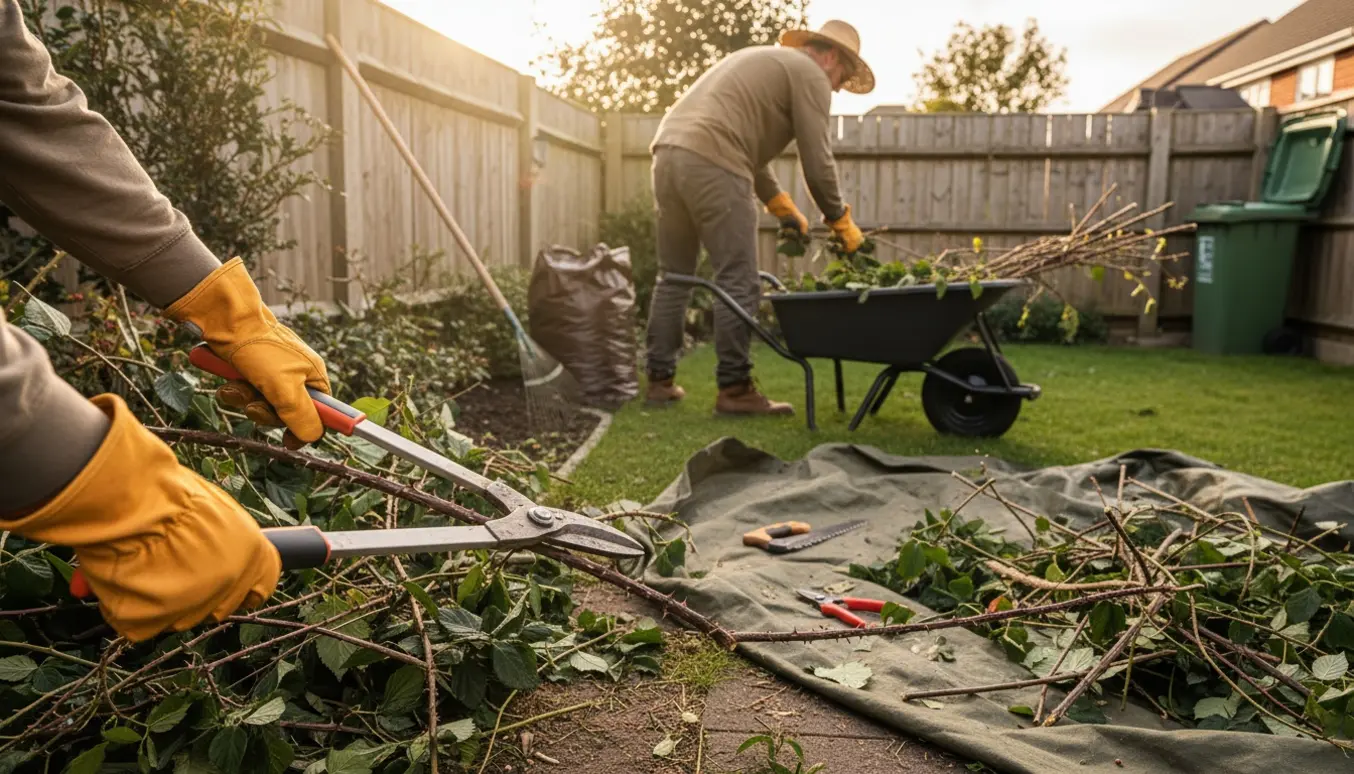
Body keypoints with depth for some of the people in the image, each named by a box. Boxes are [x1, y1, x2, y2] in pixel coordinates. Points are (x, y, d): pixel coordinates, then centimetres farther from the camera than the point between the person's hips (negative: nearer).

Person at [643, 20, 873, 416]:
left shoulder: (765, 60, 34)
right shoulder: (809, 75, 6)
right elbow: (817, 161, 0)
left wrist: (786, 210, 32)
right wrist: (841, 222, 13)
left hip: (669, 152, 9)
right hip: (711, 163, -9)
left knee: (674, 276, 14)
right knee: (738, 282, -4)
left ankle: (660, 379, 18)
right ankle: (734, 389, -1)